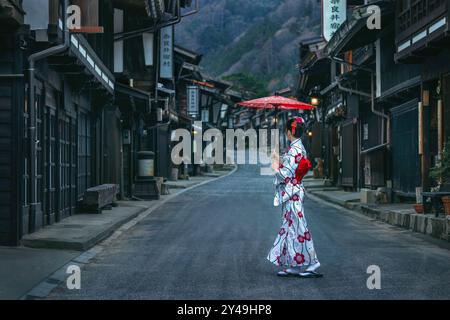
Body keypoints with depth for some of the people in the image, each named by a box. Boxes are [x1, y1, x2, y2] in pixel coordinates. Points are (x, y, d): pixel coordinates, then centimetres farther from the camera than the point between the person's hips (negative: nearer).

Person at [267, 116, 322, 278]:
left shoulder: (294, 150, -19)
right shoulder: (299, 147, 11)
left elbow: (287, 174, -19)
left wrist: (276, 168, -3)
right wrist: (279, 162, 17)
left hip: (291, 193, -10)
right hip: (293, 193, 10)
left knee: (296, 228, -5)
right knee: (290, 228, 12)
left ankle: (312, 264, -1)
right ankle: (293, 266, 16)